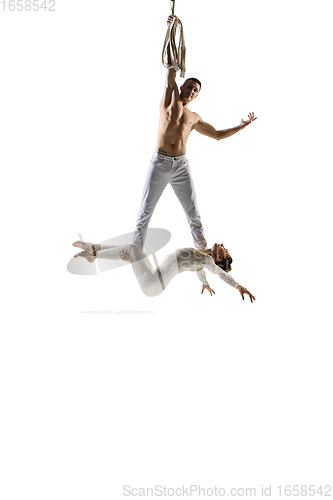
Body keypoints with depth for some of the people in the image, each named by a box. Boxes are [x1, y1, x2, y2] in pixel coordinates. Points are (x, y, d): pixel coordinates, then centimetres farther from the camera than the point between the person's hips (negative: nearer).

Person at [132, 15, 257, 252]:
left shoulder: (195, 118, 19)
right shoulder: (170, 99, 10)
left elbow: (217, 135, 26)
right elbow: (171, 73, 2)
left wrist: (242, 126, 23)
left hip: (182, 166, 3)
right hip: (160, 163, -3)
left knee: (194, 213, 4)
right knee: (145, 211, 1)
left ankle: (203, 250, 17)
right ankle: (136, 251, 11)